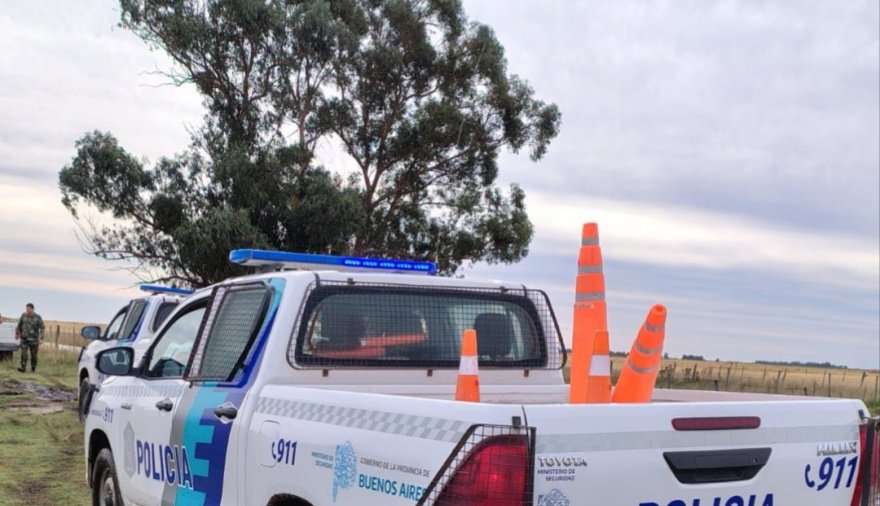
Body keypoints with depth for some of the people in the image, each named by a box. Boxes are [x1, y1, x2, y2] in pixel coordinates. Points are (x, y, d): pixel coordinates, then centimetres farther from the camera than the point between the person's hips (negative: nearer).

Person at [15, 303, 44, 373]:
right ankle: (23, 368, -17)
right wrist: (17, 333, 18)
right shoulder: (23, 315, -3)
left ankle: (33, 368, 22)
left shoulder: (38, 317, -10)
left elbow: (42, 328, -7)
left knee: (33, 354, 5)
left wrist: (41, 338, -16)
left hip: (34, 339, -2)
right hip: (24, 338, 2)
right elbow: (19, 324, 13)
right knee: (23, 353, -12)